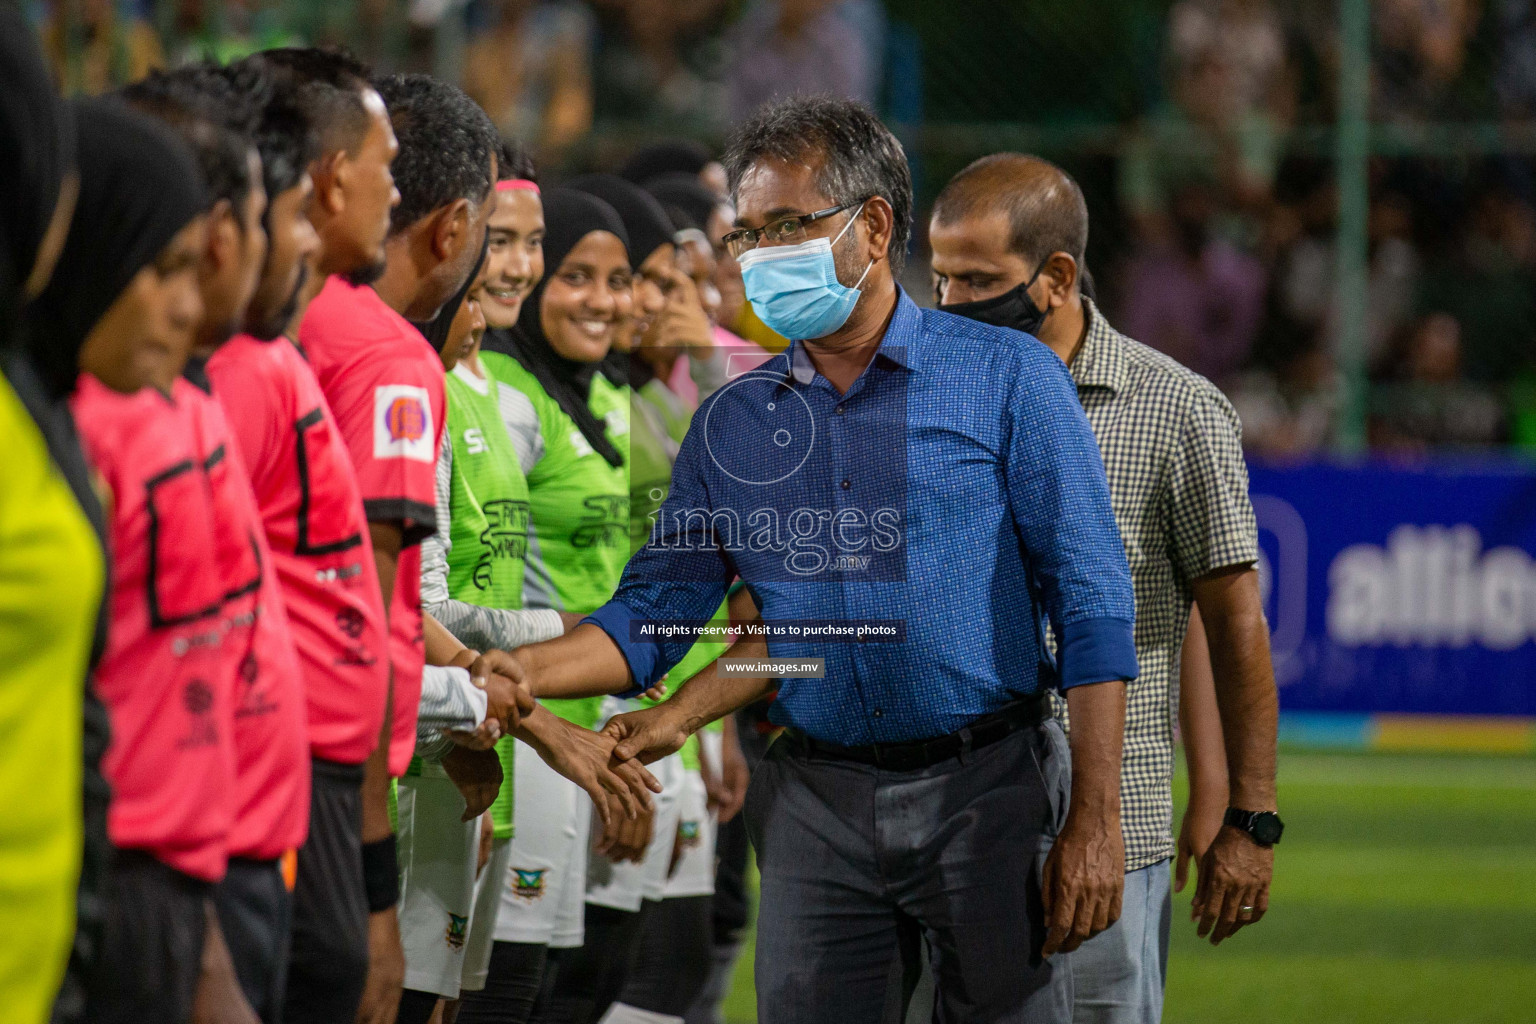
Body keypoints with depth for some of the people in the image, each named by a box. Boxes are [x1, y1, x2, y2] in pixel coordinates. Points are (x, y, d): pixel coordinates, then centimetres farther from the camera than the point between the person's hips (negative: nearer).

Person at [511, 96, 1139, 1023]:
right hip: (819, 805, 3)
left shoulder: (1006, 379, -2)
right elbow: (653, 614, 12)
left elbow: (1092, 606, -4)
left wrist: (1095, 822, -11)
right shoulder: (732, 424, 11)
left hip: (987, 785, -3)